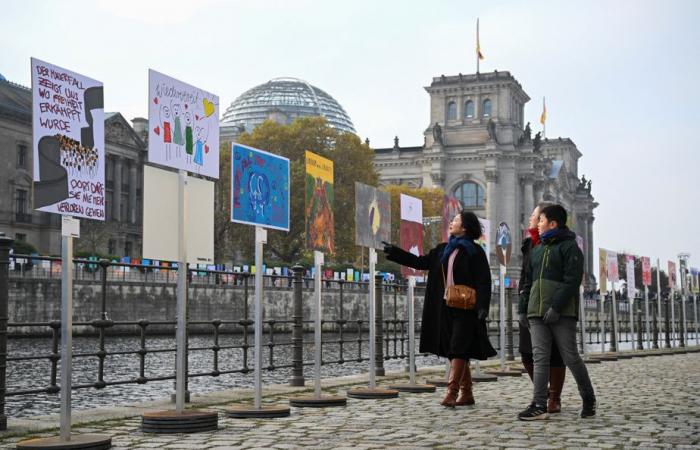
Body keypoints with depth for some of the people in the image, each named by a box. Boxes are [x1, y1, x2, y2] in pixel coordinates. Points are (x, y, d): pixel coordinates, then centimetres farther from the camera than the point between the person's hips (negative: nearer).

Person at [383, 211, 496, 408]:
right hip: (446, 308, 7)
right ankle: (466, 394, 14)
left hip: (465, 309, -7)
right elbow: (421, 262, 19)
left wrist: (482, 307, -19)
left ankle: (451, 392, -16)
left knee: (458, 349, -12)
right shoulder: (443, 249, 15)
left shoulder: (475, 251, -5)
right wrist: (394, 252, 16)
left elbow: (484, 281, -10)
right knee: (455, 351, 8)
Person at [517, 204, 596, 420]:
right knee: (540, 358, -2)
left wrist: (556, 307, -20)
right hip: (537, 313, 6)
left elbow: (572, 281, -12)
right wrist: (527, 305, 12)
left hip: (562, 313, -6)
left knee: (570, 357, 0)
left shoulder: (569, 247, -2)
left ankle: (588, 398, 19)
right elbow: (528, 281, 24)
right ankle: (539, 405, -7)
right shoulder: (536, 250, 21)